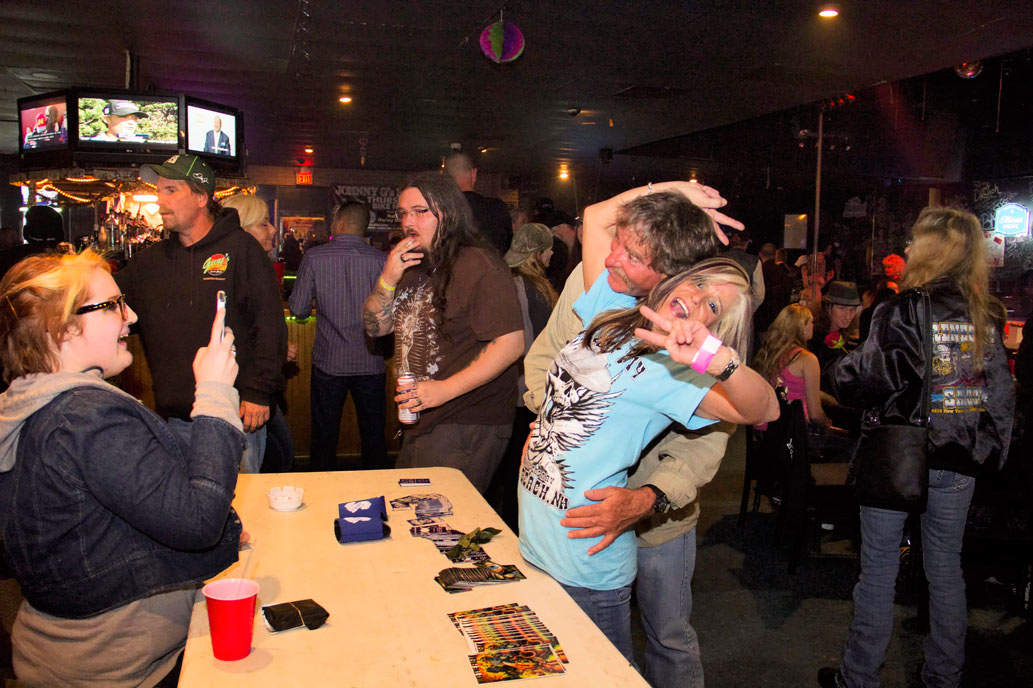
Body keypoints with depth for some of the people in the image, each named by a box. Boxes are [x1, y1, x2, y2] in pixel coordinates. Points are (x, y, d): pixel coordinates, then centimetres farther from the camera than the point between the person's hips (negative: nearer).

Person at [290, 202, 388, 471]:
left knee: (324, 436, 11)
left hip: (329, 361, -1)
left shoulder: (314, 258, -6)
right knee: (373, 434, 13)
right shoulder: (381, 260, -6)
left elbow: (298, 309, -4)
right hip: (370, 361, 1)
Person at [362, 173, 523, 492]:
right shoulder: (414, 268, 15)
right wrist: (388, 280, -4)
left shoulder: (479, 266, -14)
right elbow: (375, 328, 15)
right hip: (418, 423, 9)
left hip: (468, 427, -9)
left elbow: (511, 345, -20)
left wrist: (445, 390, -23)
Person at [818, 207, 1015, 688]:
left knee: (878, 571, 6)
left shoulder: (903, 310, -15)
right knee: (946, 570, 16)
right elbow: (1001, 397, 6)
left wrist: (838, 369, 3)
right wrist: (989, 452, 15)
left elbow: (865, 381, -17)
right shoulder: (984, 319, 3)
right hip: (959, 464, 5)